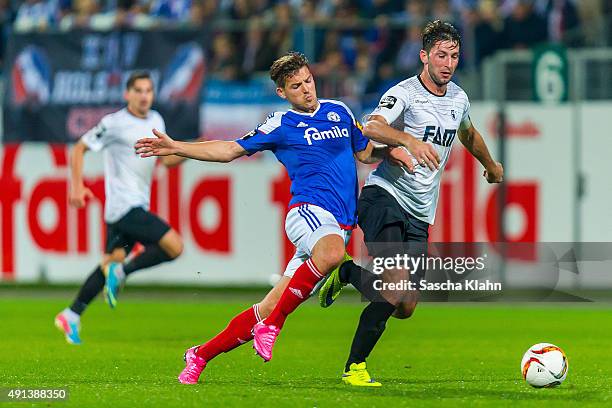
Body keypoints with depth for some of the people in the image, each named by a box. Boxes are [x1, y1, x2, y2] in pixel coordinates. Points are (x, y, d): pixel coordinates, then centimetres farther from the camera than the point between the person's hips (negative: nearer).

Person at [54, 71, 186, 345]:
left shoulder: (156, 121, 13)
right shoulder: (114, 124, -10)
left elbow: (166, 159, 21)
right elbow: (79, 149, -5)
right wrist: (77, 186, -15)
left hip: (137, 206, 8)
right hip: (124, 206, -8)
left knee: (112, 264, 11)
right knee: (174, 246, -17)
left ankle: (71, 316, 17)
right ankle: (121, 272, -5)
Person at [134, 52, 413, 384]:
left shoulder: (339, 112, 20)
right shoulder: (282, 125, 6)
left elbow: (365, 153, 32)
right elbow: (230, 150, 10)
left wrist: (391, 151, 10)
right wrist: (175, 148, 3)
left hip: (341, 224, 4)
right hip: (308, 209, -4)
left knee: (271, 306, -3)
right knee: (331, 252, -40)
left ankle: (201, 355, 10)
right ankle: (270, 326, -28)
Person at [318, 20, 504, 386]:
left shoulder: (459, 98, 13)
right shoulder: (405, 94, -10)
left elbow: (468, 133, 37)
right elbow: (372, 127, -29)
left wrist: (491, 165, 52)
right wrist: (410, 140, -46)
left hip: (420, 217, 7)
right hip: (385, 196, -7)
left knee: (405, 307, -1)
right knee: (394, 294, -23)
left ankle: (347, 272, 26)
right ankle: (355, 367, -9)